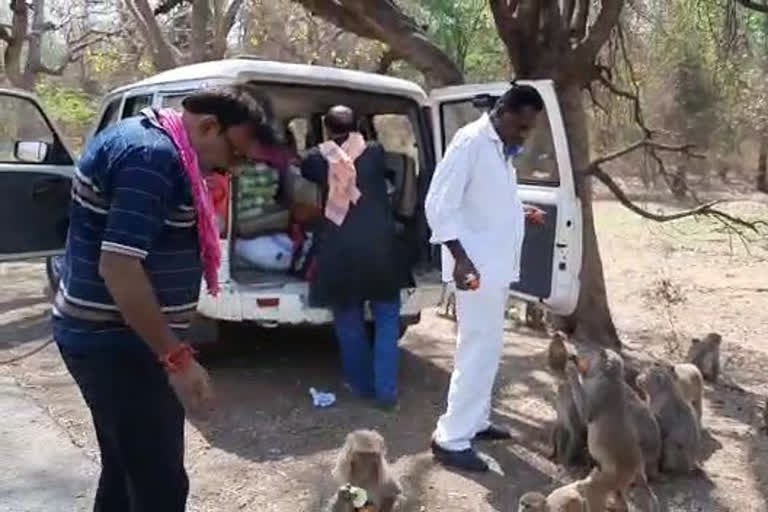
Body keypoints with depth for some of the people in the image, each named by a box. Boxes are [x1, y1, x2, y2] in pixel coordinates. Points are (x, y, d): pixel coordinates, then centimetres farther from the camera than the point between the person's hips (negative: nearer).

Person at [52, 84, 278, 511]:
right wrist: (176, 358, -25)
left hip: (103, 336, 11)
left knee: (127, 471, 22)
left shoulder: (143, 136, 12)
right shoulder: (154, 156, -21)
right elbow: (118, 266, -28)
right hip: (119, 345, -11)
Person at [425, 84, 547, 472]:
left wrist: (521, 213, 8)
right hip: (477, 265, -10)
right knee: (479, 349, -7)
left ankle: (474, 420, 29)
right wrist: (460, 257, -27)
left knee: (487, 347, 16)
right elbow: (439, 204, -20)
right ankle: (451, 439, 1)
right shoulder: (471, 141, -15)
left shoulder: (501, 148, 13)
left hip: (497, 263, 10)